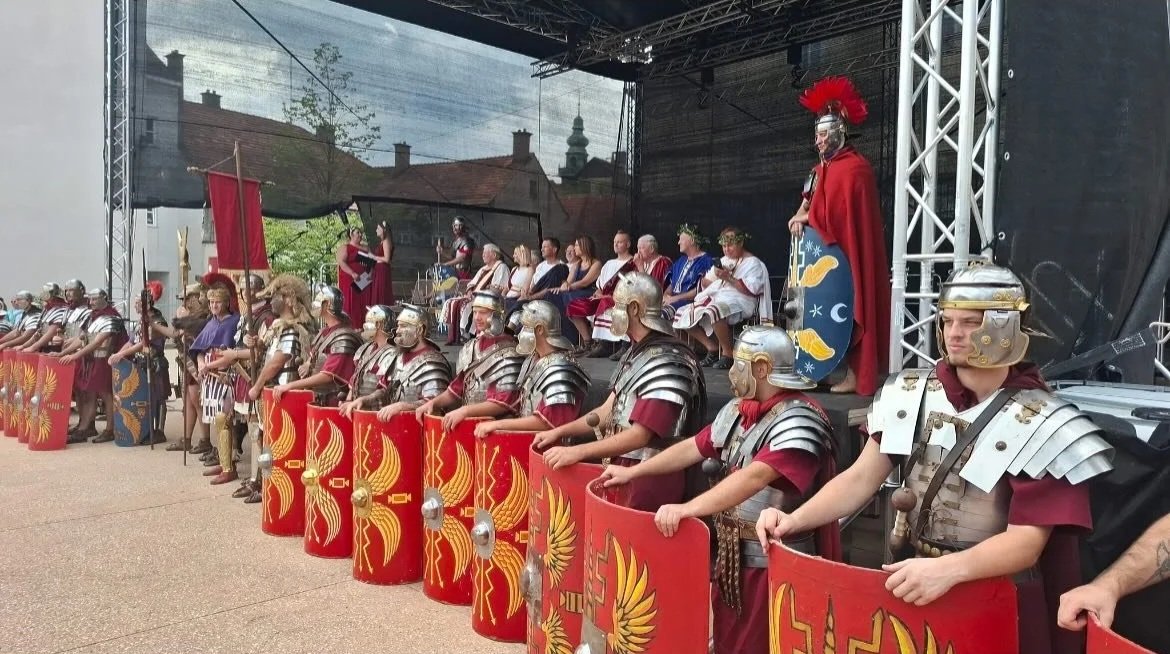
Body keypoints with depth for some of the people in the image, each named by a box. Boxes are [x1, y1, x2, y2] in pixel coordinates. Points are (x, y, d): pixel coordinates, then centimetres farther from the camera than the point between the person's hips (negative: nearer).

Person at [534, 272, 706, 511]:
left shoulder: (668, 362, -19)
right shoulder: (637, 354, 11)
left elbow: (640, 435, -23)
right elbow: (609, 411, 16)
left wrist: (576, 451, -24)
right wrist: (559, 432, 9)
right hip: (623, 466, 8)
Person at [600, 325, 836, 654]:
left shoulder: (798, 419, -21)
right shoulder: (736, 410, 6)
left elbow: (755, 476, -32)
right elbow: (694, 447, 15)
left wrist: (687, 509, -38)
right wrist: (633, 472, 15)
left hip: (775, 564, -8)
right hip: (731, 555, 8)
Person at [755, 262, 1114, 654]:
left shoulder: (1041, 425, -13)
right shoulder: (910, 396, -2)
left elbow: (1027, 540, -18)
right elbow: (861, 478, -1)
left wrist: (948, 569, -35)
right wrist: (794, 521, -15)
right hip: (909, 584, 4)